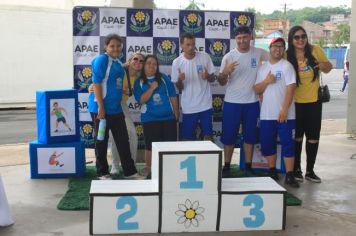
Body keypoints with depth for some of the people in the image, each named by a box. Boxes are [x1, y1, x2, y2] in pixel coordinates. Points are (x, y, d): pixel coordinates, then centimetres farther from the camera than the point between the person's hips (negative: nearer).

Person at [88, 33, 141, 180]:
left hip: (116, 109, 7)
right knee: (101, 141, 5)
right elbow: (97, 83, -16)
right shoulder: (101, 60, -11)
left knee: (123, 140, 9)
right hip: (101, 108, -7)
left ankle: (130, 171, 16)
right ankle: (102, 172, 17)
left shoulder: (118, 63, 12)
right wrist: (101, 107, -20)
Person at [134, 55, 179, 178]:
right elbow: (141, 100, -11)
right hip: (150, 119, -2)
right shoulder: (139, 82, 1)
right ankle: (150, 171, 18)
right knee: (150, 146, 5)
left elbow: (172, 96, 6)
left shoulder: (164, 78, 4)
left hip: (168, 117, 2)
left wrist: (176, 112, 5)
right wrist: (152, 88, -17)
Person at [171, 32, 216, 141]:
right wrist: (180, 80, -21)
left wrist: (207, 76, -17)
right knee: (187, 138, 8)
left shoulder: (205, 57, -3)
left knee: (208, 136, 4)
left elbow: (213, 78, 6)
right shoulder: (177, 62, -4)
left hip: (205, 105, 0)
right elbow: (179, 88, 1)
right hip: (188, 107, 0)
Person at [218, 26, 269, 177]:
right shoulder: (229, 57, -5)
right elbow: (221, 82, -4)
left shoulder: (260, 54, -2)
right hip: (232, 102, -1)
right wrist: (225, 72, -25)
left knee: (250, 136, 10)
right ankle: (226, 167, 17)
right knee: (229, 136, 4)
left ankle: (248, 166, 22)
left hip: (252, 102, 1)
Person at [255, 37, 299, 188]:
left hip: (285, 114, -5)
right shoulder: (262, 68, 12)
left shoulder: (287, 66, -3)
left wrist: (284, 110, -17)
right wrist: (266, 81, -12)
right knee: (267, 144, 9)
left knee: (288, 144, -3)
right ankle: (272, 172, 23)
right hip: (266, 114, 5)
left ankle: (289, 176, 1)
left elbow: (290, 89, -10)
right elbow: (257, 90, 9)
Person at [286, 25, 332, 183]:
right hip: (295, 102, -1)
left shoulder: (316, 50, -8)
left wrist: (325, 65, -19)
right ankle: (296, 169, 23)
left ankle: (310, 171, 20)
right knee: (297, 137, 10)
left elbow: (328, 68, 5)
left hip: (314, 101, 1)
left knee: (313, 137, 7)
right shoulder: (287, 55, -10)